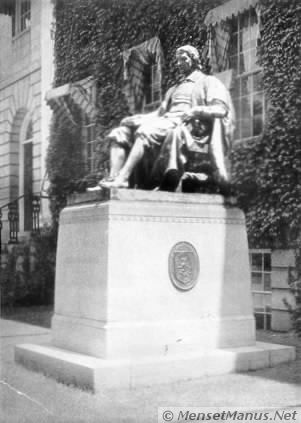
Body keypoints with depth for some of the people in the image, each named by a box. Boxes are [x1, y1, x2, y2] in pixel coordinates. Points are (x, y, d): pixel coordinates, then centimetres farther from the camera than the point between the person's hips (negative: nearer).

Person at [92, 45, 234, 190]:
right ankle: (113, 176, -30)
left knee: (145, 131, -35)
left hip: (187, 125, -7)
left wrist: (195, 111, -19)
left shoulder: (208, 82, 13)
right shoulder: (174, 89, 36)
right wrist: (140, 118, 6)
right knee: (119, 133, -11)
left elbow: (221, 110, -3)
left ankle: (122, 178, -44)